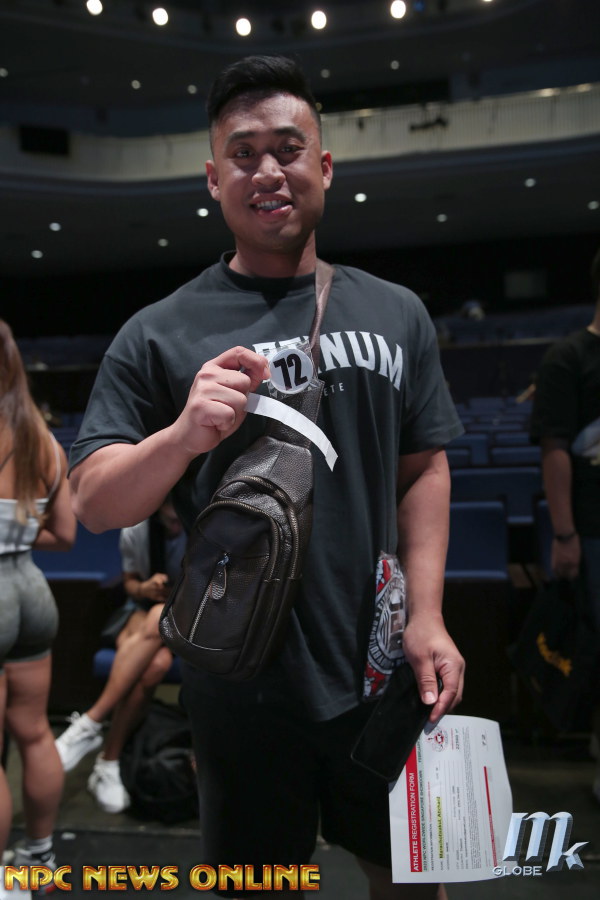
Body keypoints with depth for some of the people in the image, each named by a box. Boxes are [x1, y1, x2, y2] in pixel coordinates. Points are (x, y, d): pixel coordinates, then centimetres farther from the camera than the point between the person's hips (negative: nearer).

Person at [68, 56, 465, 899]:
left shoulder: (396, 314, 4)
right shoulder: (159, 334, -5)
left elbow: (424, 469, 6)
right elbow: (93, 504, -6)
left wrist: (427, 616, -4)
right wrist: (185, 434, -26)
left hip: (383, 674, 3)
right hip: (241, 687, -2)